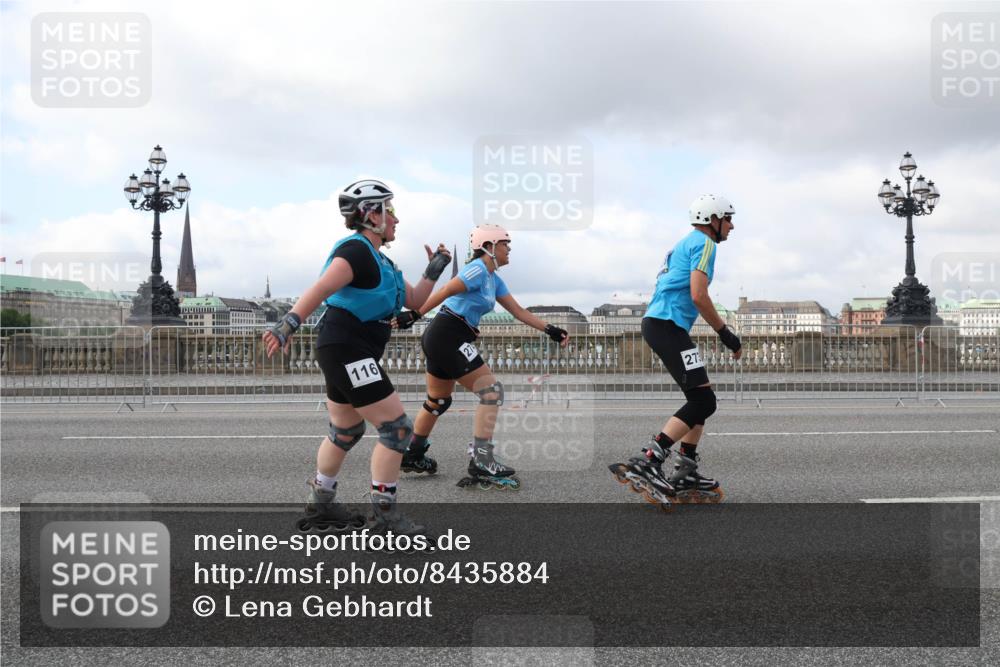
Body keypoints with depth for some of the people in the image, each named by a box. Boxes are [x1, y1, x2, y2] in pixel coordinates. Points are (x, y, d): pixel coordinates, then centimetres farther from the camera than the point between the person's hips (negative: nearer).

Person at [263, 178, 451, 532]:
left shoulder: (379, 260, 17)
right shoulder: (356, 251, -14)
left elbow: (414, 300, 22)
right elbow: (321, 289, -28)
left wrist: (434, 269, 12)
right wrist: (288, 324, -37)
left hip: (351, 354, 11)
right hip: (347, 351, -11)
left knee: (346, 432, 21)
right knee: (396, 427, -9)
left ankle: (320, 506, 33)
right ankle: (383, 514, -2)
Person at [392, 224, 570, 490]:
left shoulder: (493, 279, 16)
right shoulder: (478, 270, -13)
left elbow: (518, 311, 16)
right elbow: (443, 293, -20)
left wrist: (550, 330, 9)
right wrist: (414, 315, -25)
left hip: (440, 339, 10)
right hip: (447, 337, -10)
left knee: (439, 401, 21)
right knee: (492, 390, -11)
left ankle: (412, 456, 34)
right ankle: (481, 465, -12)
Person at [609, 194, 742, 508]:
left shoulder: (686, 243, 26)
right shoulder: (704, 243, -4)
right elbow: (698, 296, -16)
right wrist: (726, 334, -9)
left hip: (657, 323, 10)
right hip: (668, 325, -10)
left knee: (701, 400, 13)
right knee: (702, 402, -12)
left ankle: (685, 476, 13)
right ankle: (647, 463, -18)